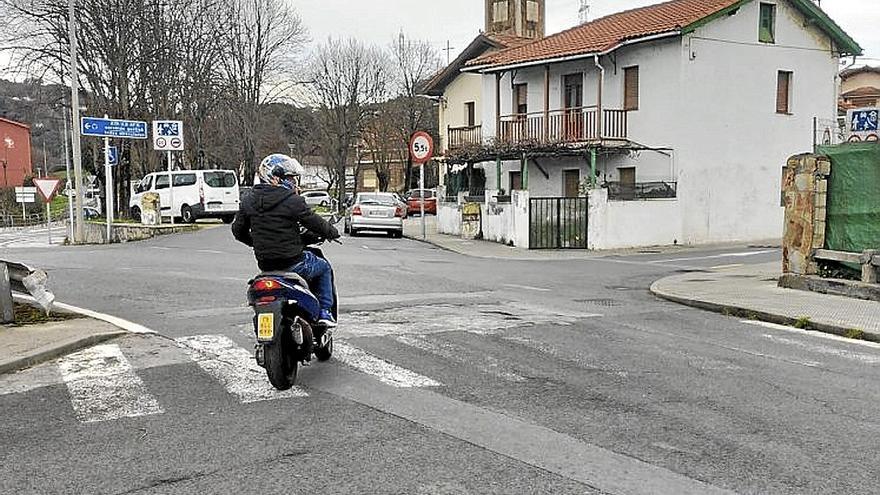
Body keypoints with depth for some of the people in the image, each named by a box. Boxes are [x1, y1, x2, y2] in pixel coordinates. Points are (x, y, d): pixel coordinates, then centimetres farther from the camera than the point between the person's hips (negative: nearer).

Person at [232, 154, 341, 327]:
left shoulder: (248, 201, 3)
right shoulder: (293, 201, -15)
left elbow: (238, 231, 11)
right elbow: (317, 224, -8)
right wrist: (333, 233, 12)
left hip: (264, 264, 6)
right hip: (292, 263, -6)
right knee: (324, 267, 22)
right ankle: (325, 312, 16)